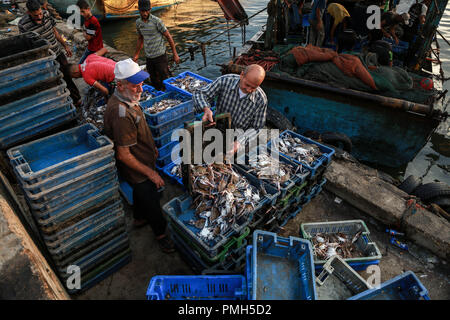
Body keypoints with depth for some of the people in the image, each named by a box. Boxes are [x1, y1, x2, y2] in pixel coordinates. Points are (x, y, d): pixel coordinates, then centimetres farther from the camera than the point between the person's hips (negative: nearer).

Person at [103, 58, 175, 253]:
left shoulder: (126, 99, -4)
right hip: (136, 169, -9)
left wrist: (151, 147, 19)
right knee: (151, 201, 10)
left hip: (142, 159, 9)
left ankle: (139, 218, 56)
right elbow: (124, 155, -31)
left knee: (141, 191, 31)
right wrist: (151, 173, -24)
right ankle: (160, 234, 34)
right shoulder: (121, 113, -36)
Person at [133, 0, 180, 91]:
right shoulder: (138, 22, 6)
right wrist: (136, 55, 23)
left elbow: (168, 36, -7)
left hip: (160, 56, -5)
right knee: (154, 82, 12)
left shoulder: (157, 21, -12)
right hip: (148, 57, 5)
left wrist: (175, 54, -8)